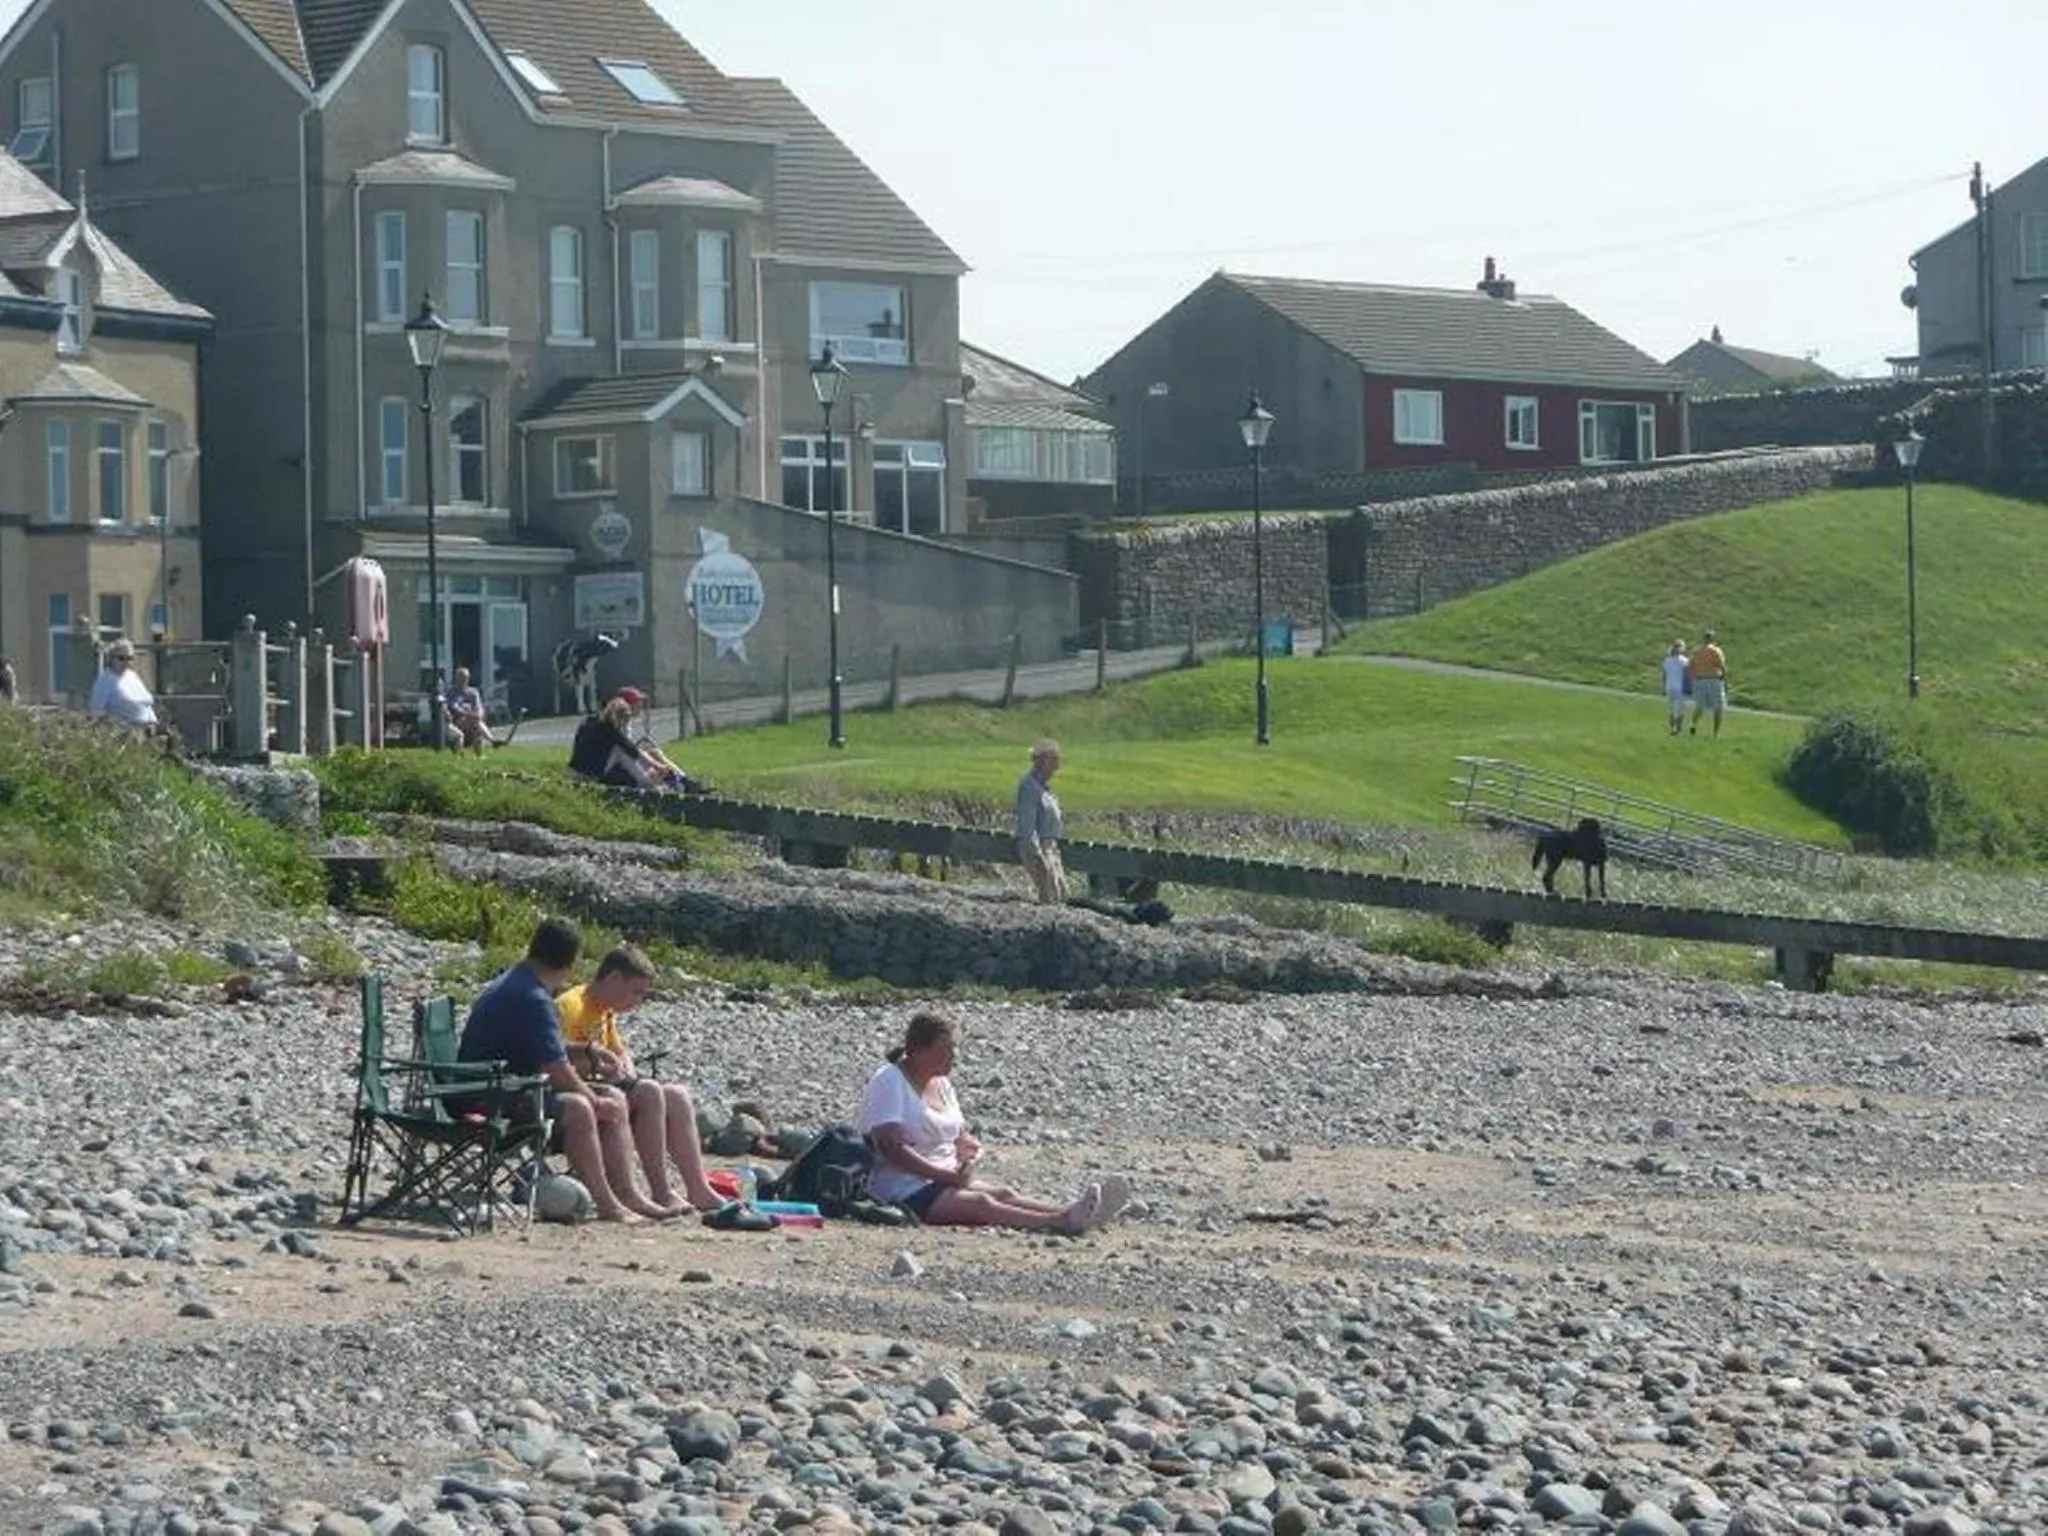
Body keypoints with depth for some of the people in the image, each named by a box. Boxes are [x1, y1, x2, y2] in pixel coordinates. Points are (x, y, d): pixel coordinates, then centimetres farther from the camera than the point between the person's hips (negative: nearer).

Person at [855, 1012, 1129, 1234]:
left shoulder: (941, 1083, 16)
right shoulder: (889, 1083, -11)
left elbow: (961, 1136, 22)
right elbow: (891, 1147, -21)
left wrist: (970, 1150, -4)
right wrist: (945, 1175, -23)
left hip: (946, 1179, 9)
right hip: (902, 1190, -9)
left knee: (1004, 1193, -18)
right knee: (980, 1202, -30)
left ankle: (1069, 1214, -41)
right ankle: (1060, 1222, -50)